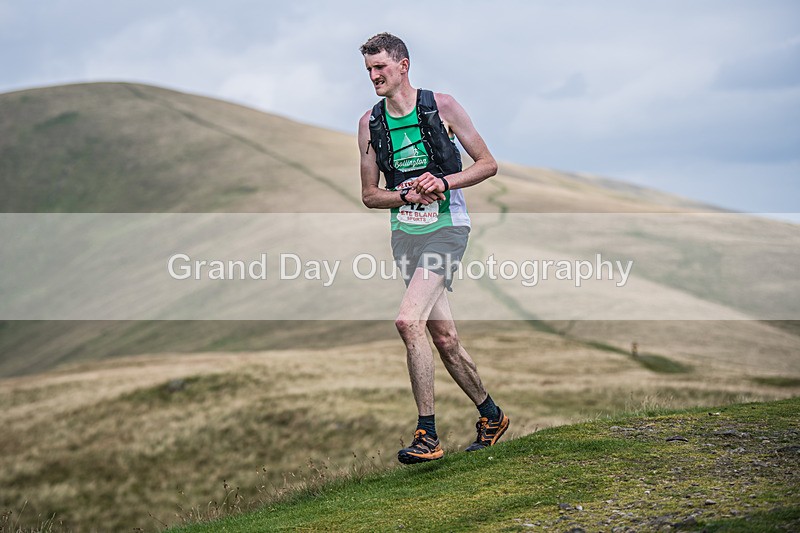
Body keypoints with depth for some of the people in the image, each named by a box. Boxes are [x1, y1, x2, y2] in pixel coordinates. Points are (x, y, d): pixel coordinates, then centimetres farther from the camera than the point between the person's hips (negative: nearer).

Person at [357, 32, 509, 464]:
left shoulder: (441, 106, -4)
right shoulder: (370, 123, 6)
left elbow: (488, 165, 0)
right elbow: (369, 195, 10)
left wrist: (443, 182, -15)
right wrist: (407, 195, -9)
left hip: (446, 228, -5)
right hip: (404, 233, 5)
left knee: (409, 321, -22)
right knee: (444, 338, 7)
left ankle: (427, 436, -15)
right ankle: (491, 415, 27)